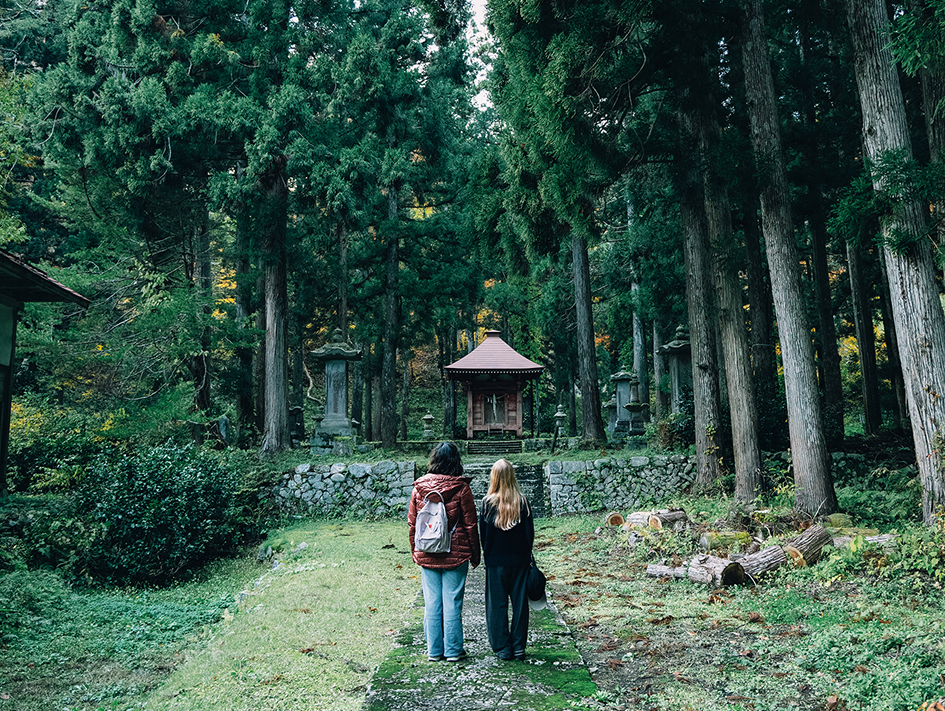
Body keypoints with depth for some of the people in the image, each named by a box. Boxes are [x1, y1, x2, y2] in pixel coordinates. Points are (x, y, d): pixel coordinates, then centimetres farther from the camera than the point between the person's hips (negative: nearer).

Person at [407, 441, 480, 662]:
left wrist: (415, 552, 16)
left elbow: (412, 523, 5)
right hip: (455, 554, -3)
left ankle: (434, 651, 18)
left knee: (432, 603, 10)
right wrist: (475, 553, 6)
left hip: (426, 555, 3)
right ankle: (453, 651, 13)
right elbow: (470, 524, -4)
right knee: (452, 603, 5)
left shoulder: (419, 487, -1)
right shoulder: (461, 488, -9)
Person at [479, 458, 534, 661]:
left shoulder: (488, 502, -9)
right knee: (519, 602, 10)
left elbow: (483, 532, -2)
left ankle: (502, 647, 10)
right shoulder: (522, 501, -5)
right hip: (519, 559, 2)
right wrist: (526, 555, 12)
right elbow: (530, 532, 1)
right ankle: (519, 646, 14)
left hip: (496, 560, -1)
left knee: (497, 603, 7)